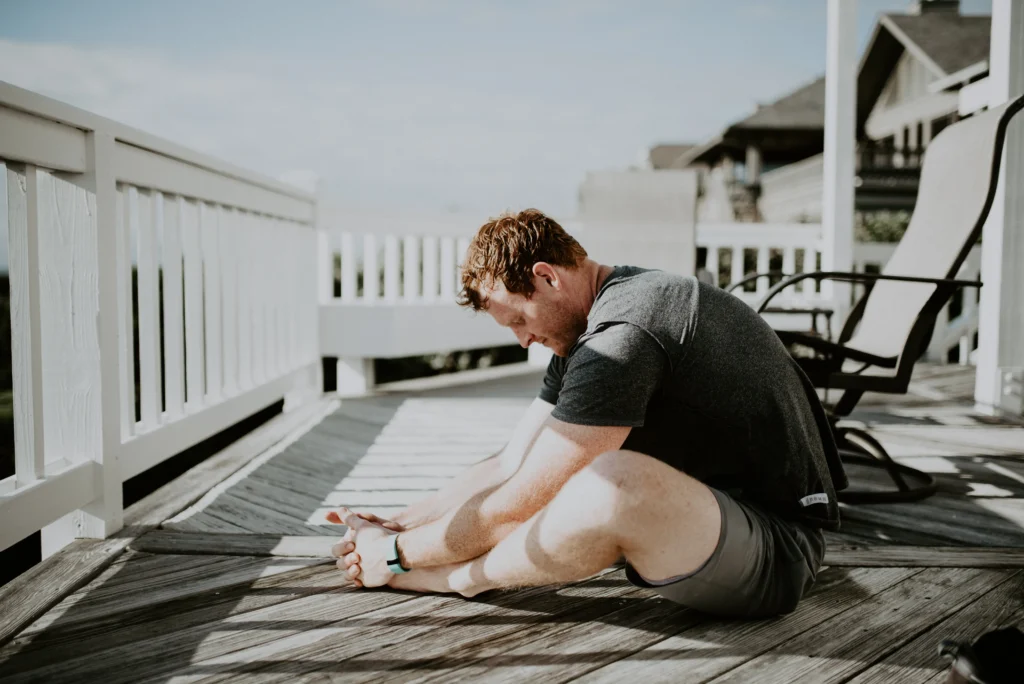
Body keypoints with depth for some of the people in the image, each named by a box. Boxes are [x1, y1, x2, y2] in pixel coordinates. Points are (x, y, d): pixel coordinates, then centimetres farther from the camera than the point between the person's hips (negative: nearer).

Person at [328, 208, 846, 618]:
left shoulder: (623, 337, -24)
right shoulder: (585, 329, 8)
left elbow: (518, 503, -20)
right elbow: (510, 466, 10)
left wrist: (395, 552, -8)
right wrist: (395, 524, 4)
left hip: (777, 553, -10)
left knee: (615, 481, -33)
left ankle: (458, 577, -9)